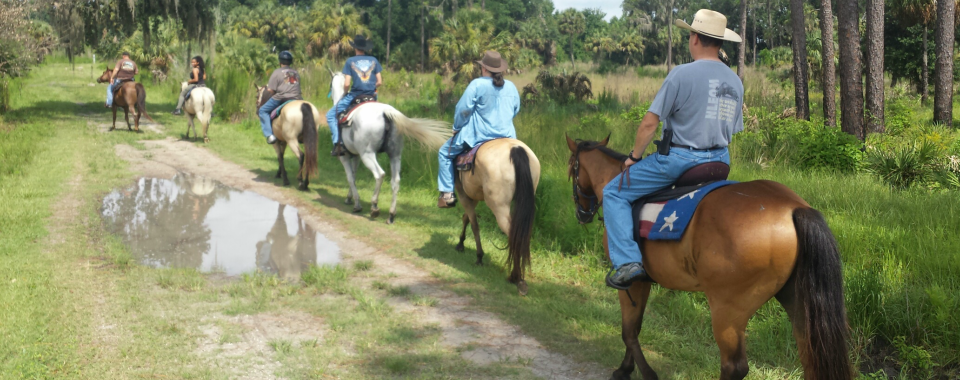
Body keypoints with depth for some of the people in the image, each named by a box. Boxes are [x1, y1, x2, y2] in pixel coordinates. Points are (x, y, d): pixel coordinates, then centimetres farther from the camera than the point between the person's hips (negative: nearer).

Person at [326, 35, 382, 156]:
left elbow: (347, 84, -10)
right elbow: (379, 82, 4)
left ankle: (338, 143, -7)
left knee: (330, 115, 10)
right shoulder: (373, 60, 7)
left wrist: (345, 93, 10)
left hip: (354, 96, -4)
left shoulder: (350, 61, -3)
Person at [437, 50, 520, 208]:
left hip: (479, 134, -5)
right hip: (506, 135, 5)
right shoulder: (512, 87, 6)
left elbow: (463, 109, -11)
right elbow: (516, 110, 18)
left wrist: (457, 127, 5)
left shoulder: (477, 84, -12)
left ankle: (447, 193, 5)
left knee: (445, 153, 11)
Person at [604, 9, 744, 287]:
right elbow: (731, 131, 14)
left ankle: (628, 261, -8)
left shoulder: (682, 74, -13)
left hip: (679, 158, -7)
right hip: (719, 160, 7)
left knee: (615, 193, 4)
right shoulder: (736, 82, 9)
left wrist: (633, 156, 0)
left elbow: (650, 123, -13)